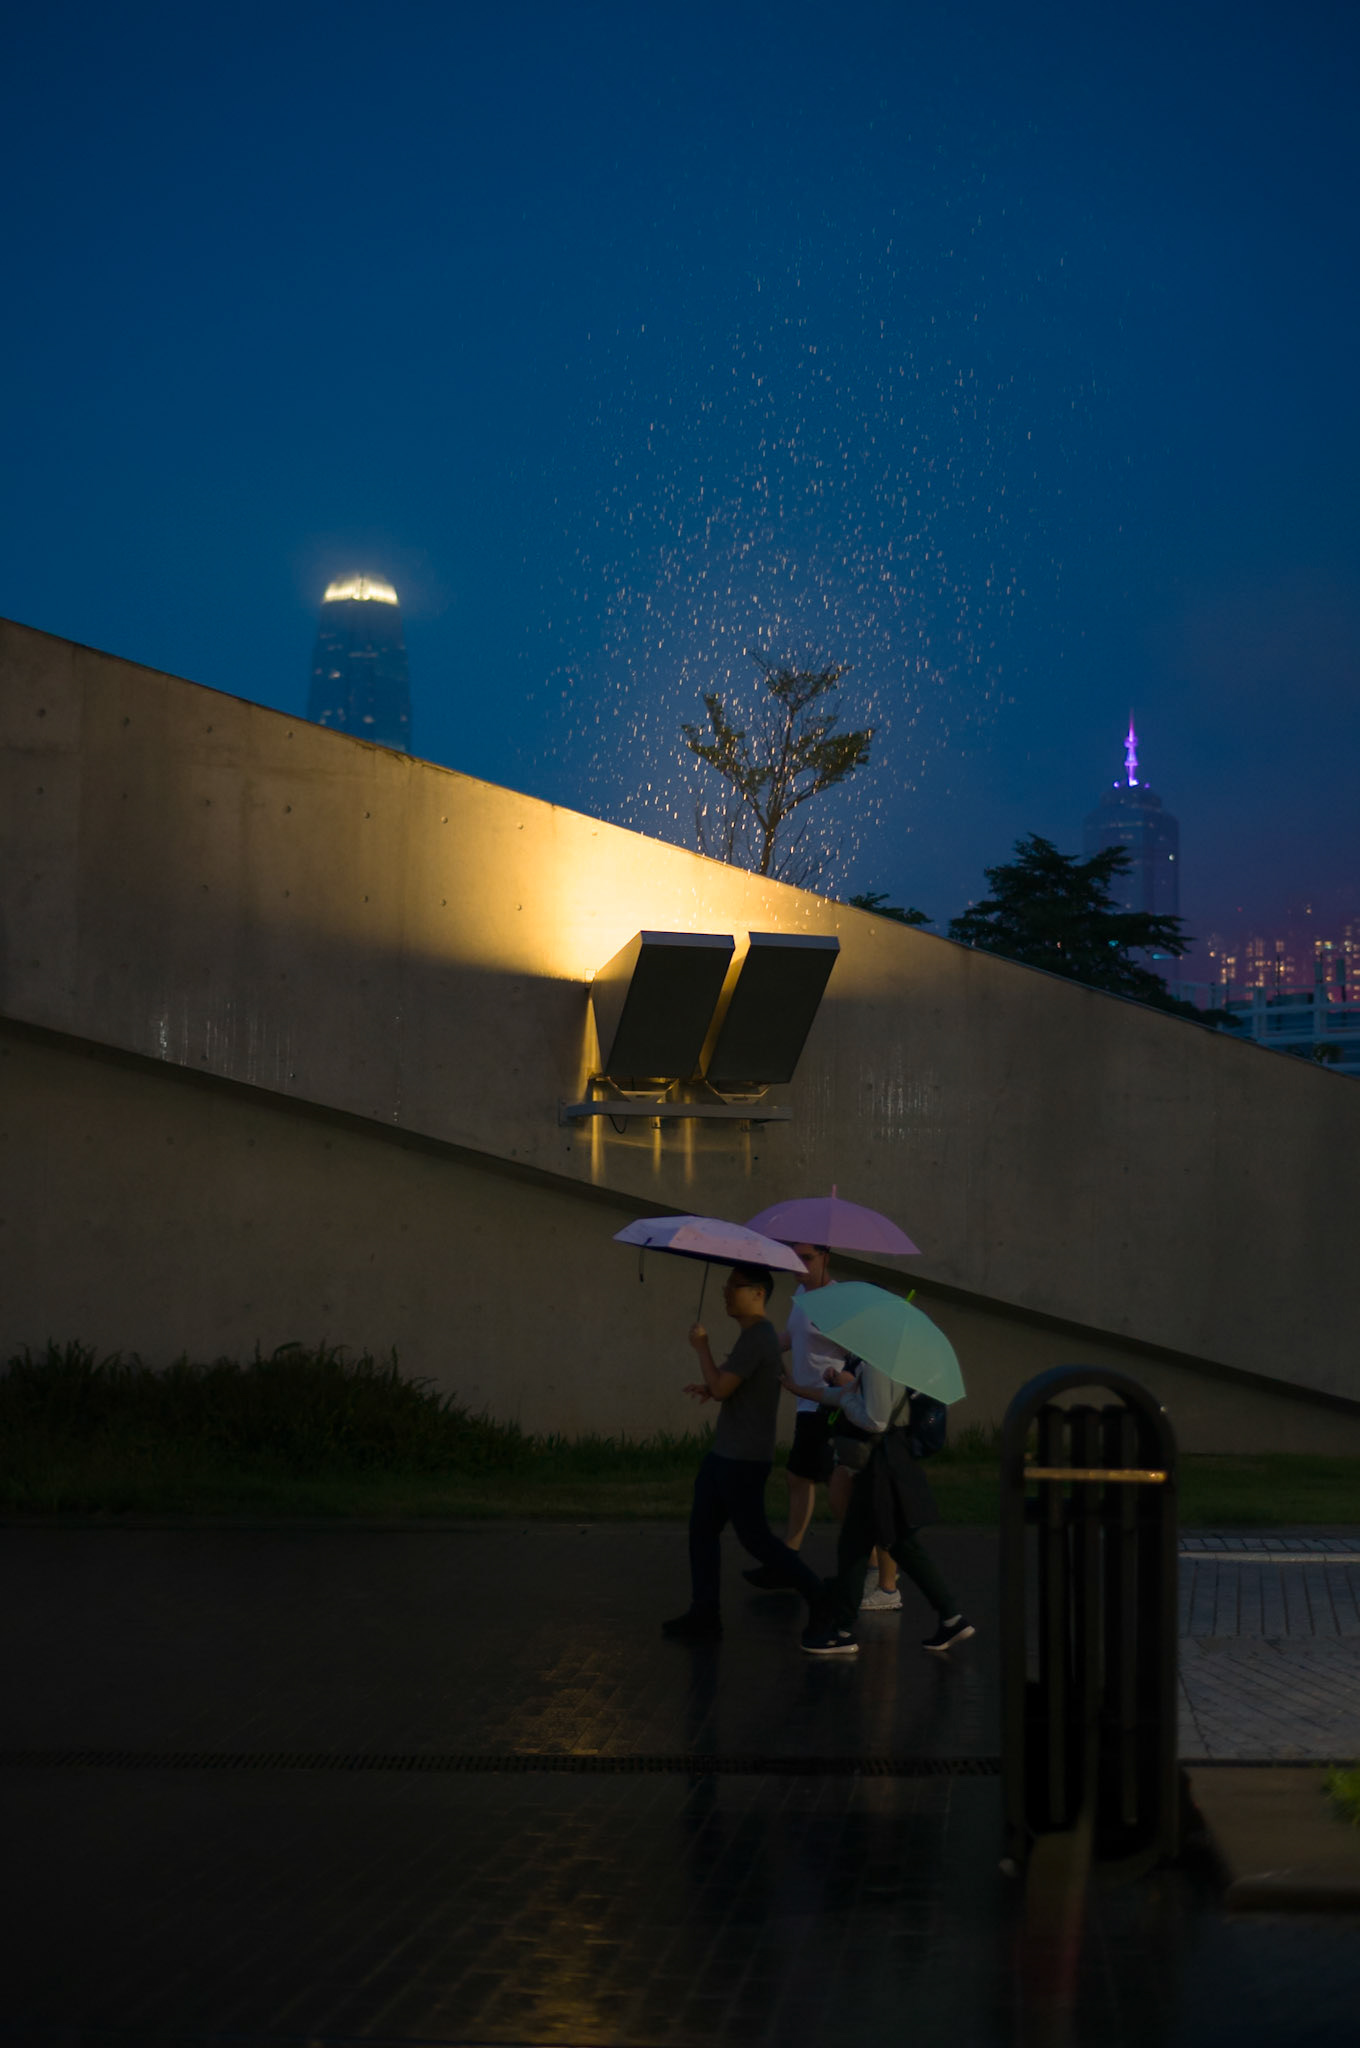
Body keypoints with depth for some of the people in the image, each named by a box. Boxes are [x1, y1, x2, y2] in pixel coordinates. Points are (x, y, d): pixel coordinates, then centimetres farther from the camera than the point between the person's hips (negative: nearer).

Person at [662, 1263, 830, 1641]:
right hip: (725, 1453, 10)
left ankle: (818, 1598, 7)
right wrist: (711, 1387, 10)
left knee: (754, 1536, -3)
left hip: (744, 1459, -10)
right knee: (702, 1528, 9)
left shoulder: (757, 1338, -19)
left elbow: (721, 1388, -21)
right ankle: (705, 1611, 12)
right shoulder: (761, 1335, 14)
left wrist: (701, 1346, -9)